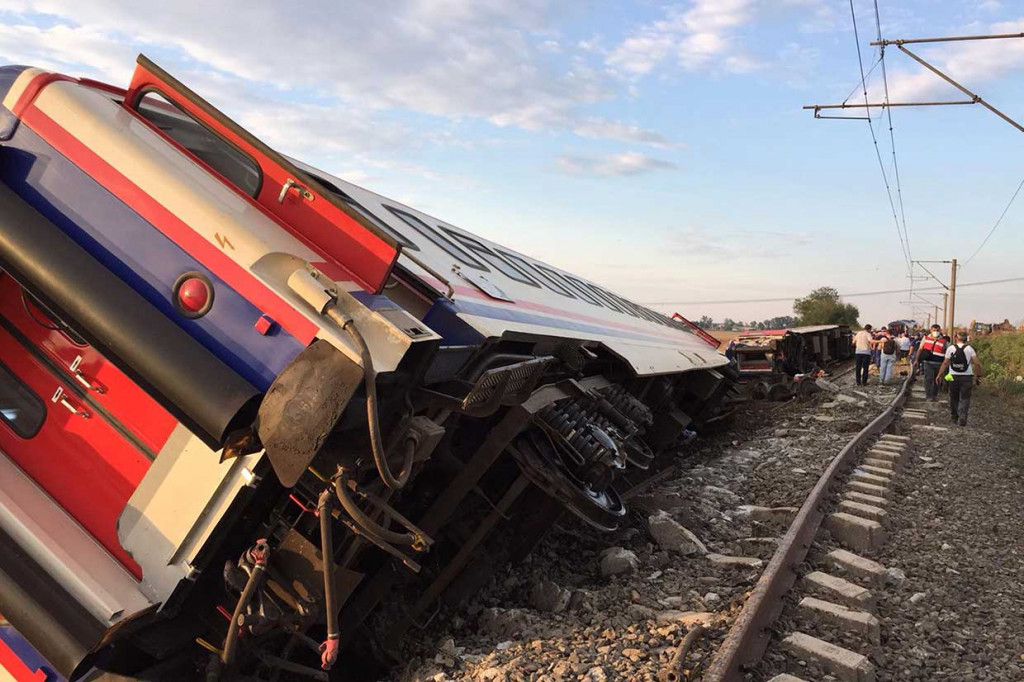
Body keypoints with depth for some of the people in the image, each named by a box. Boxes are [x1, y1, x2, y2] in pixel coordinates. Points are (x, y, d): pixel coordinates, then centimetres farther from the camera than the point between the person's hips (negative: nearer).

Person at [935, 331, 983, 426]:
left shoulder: (951, 348, -1)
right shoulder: (969, 349, 0)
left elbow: (945, 363, -3)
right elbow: (977, 363, -6)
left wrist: (940, 375, 4)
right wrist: (978, 375, 5)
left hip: (953, 377, 0)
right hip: (967, 377, 0)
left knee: (954, 398, 14)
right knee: (965, 399, 2)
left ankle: (955, 418, 20)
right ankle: (962, 418, -12)